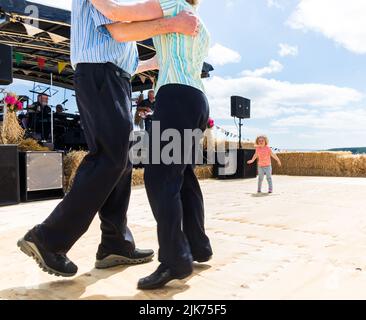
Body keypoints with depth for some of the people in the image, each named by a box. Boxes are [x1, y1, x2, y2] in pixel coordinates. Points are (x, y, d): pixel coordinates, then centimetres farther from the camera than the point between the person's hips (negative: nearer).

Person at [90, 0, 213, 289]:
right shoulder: (203, 33, 31)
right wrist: (137, 67, 57)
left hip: (177, 99, -9)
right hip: (197, 102, 9)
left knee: (160, 178, -14)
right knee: (183, 176, 13)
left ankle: (175, 260, -20)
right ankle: (198, 247, 17)